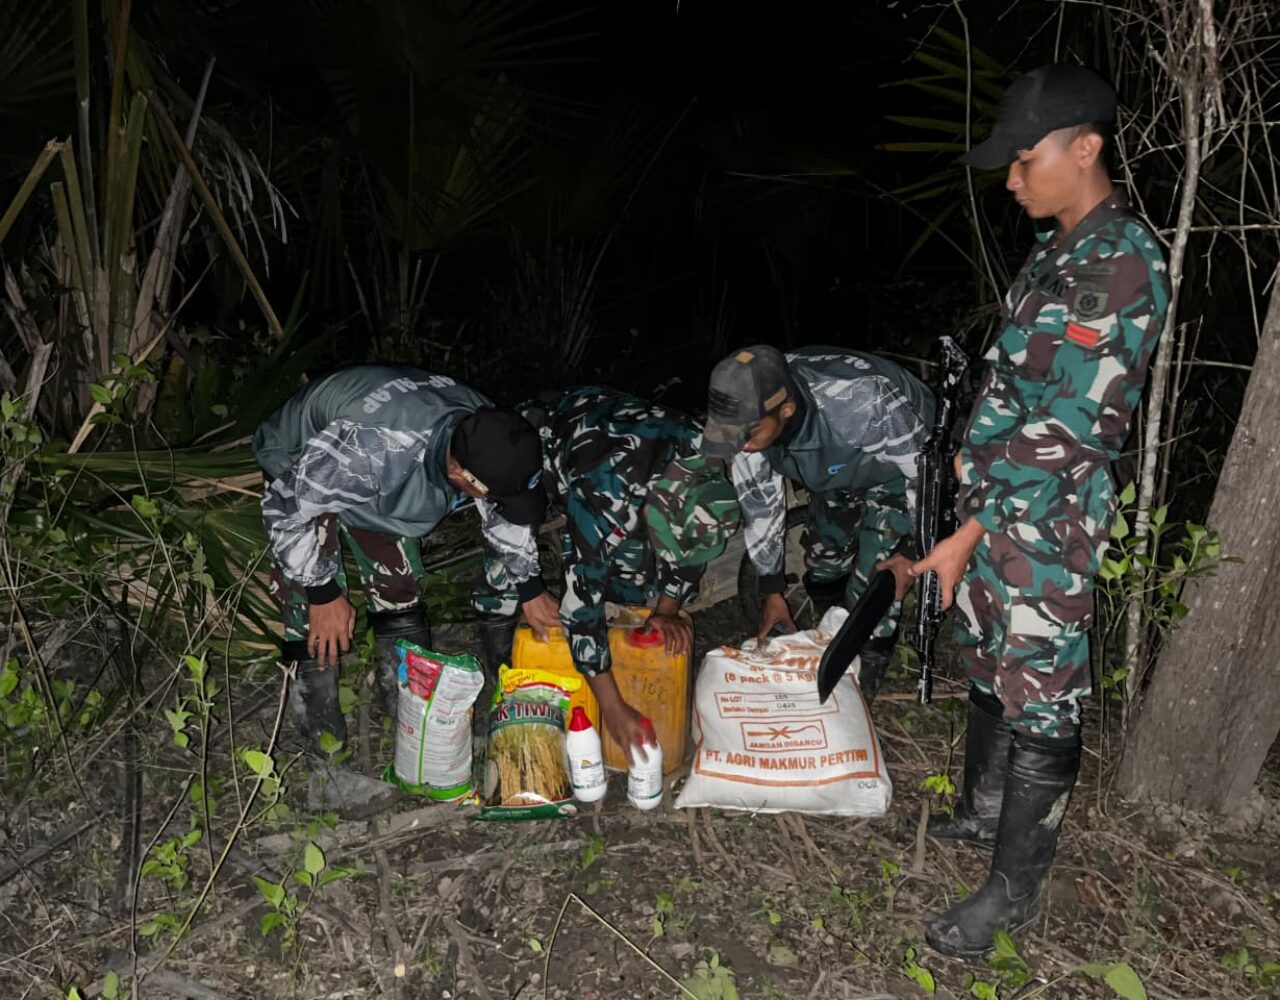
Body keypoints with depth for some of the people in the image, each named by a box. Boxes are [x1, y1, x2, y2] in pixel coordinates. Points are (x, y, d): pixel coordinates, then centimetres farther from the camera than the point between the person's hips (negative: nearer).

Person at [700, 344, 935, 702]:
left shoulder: (864, 402, -46)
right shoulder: (751, 411, -28)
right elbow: (759, 500, -12)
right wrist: (772, 590, -5)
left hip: (898, 465, -5)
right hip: (836, 468, 5)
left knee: (873, 582, -11)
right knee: (822, 562, 14)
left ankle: (861, 682, 11)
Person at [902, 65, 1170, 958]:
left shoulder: (1123, 264, -18)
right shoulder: (1058, 250, 11)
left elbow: (1072, 430, -22)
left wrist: (968, 536, -21)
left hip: (1048, 525, -9)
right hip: (994, 506, 9)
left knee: (1041, 703, 3)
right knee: (990, 670, 21)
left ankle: (1015, 890, 17)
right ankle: (983, 814, 41)